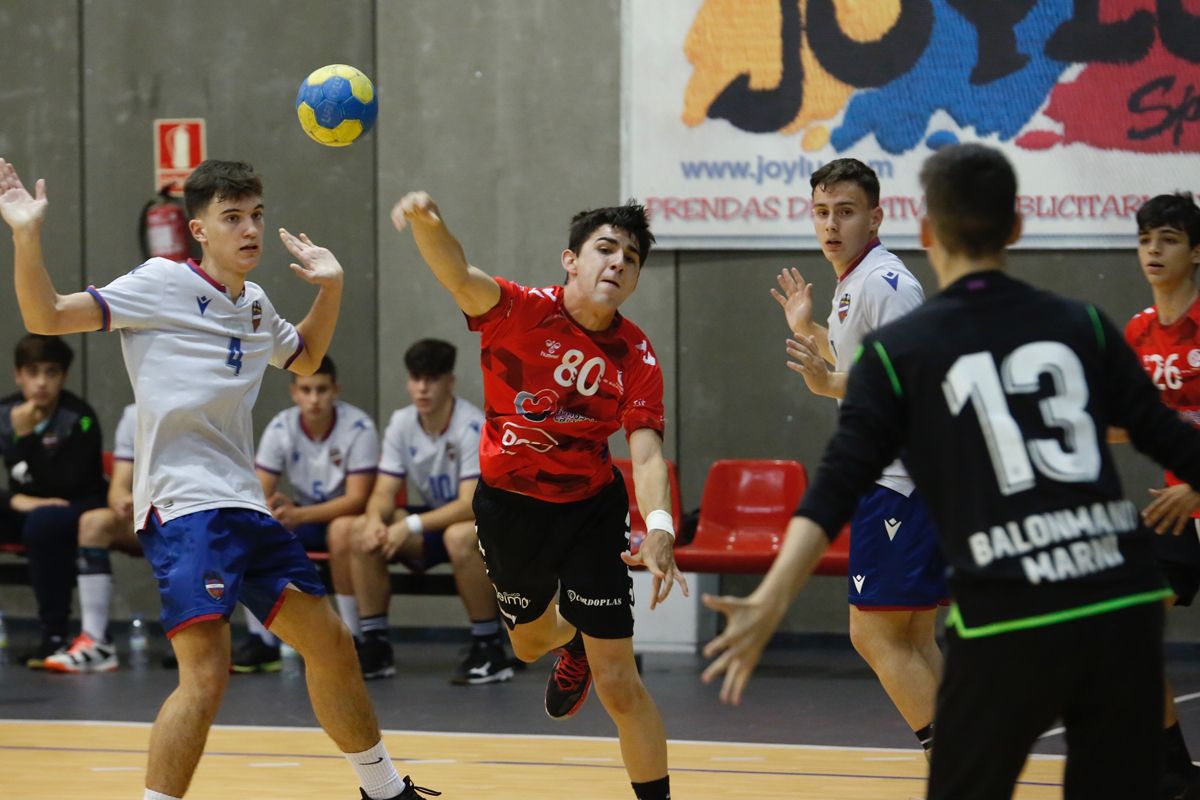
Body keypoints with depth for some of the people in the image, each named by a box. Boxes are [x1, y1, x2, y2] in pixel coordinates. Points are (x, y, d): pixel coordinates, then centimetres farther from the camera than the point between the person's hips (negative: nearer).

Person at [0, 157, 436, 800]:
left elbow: (305, 358, 37)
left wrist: (329, 286, 22)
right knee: (206, 675, -23)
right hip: (182, 505, -8)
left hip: (244, 505, 8)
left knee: (331, 645, 17)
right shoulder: (162, 284, -5)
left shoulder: (255, 306, 15)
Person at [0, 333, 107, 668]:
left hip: (78, 507, -5)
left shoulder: (79, 418, -16)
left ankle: (54, 634, -30)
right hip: (27, 506, 5)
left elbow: (62, 486, -24)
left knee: (42, 522, -39)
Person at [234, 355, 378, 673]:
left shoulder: (358, 428, -21)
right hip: (301, 518, 4)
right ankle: (261, 640, -11)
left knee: (342, 530, -38)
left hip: (346, 515, -4)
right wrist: (275, 511, -36)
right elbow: (259, 496, -10)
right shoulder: (280, 428, -10)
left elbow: (357, 498, -24)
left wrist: (299, 515, -37)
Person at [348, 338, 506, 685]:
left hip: (486, 521, -6)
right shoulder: (401, 424, -4)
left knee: (459, 536, -40)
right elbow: (384, 493, -3)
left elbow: (471, 505, -28)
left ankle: (490, 649, -25)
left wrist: (411, 526, -36)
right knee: (363, 530, -16)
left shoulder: (471, 426, -22)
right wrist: (376, 520, -27)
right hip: (434, 520, 6)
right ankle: (374, 645, -8)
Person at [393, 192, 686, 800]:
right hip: (507, 504, 1)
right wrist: (426, 222, -60)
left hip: (589, 510, -1)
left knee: (618, 685, -6)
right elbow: (458, 277, -37)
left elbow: (646, 453, -21)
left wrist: (658, 528, -41)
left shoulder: (636, 358, -14)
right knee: (531, 641, 26)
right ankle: (575, 639, 63)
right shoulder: (521, 313, -19)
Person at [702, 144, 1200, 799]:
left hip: (1007, 623, -2)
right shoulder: (1082, 326, 10)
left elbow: (838, 487, -7)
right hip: (1124, 606, 2)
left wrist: (770, 603, -13)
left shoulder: (898, 351, 3)